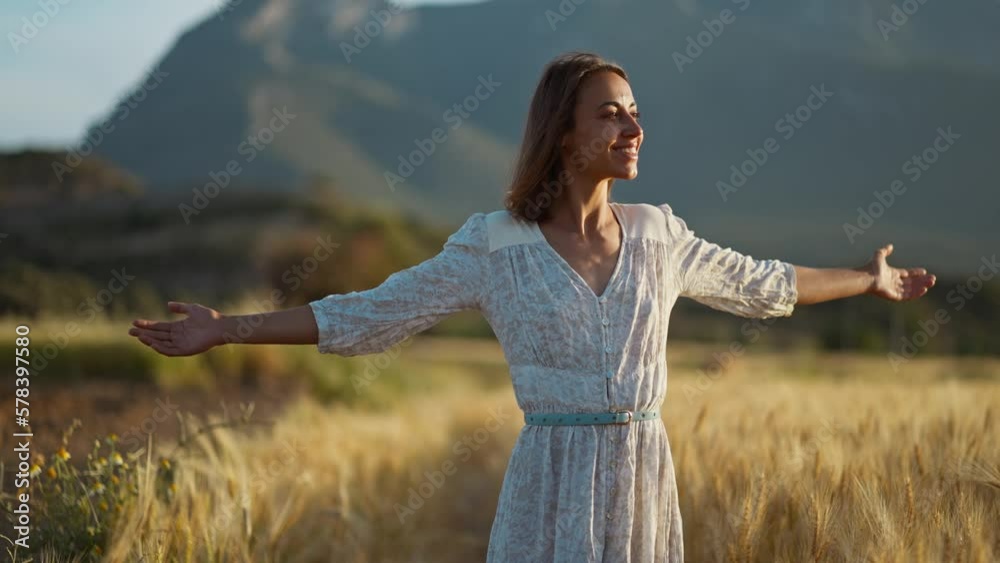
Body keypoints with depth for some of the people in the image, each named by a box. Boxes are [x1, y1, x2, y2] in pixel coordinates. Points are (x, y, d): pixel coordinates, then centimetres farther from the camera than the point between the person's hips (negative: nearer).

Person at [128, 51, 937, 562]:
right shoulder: (494, 246, -5)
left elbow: (759, 284, 22)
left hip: (645, 485, 4)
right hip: (554, 489, -3)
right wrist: (226, 331, -6)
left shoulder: (656, 234, 6)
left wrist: (868, 281, 30)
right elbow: (364, 316, -2)